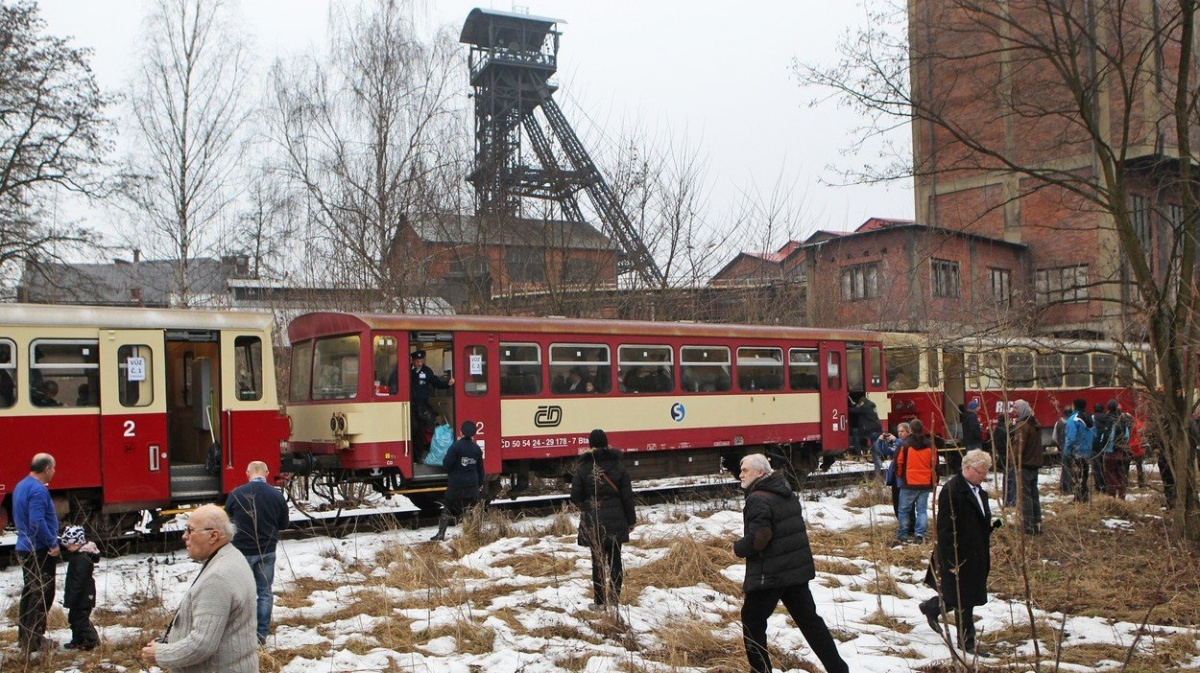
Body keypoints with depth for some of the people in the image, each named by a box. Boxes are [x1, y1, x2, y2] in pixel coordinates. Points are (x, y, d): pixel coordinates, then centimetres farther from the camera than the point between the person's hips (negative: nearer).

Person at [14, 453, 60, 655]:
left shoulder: (21, 486, 11)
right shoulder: (39, 490, -20)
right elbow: (37, 522, -28)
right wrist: (52, 543, -20)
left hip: (25, 548, 10)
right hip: (39, 550, -10)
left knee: (30, 592, 18)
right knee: (43, 594, -3)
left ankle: (24, 636, 26)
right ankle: (34, 641, -2)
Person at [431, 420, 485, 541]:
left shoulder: (456, 447, -14)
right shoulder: (477, 448, 2)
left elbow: (446, 466, -15)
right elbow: (480, 467, 12)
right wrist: (480, 482, 24)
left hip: (455, 486, -3)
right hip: (472, 486, 3)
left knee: (449, 509, 8)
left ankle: (440, 534, 7)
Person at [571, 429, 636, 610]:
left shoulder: (583, 467, -7)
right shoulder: (618, 466, -1)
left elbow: (575, 496, -6)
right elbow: (627, 495, 1)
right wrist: (631, 520, 10)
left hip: (593, 522, -1)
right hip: (615, 521, 1)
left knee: (597, 560, 6)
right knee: (615, 559, 9)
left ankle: (599, 601, 8)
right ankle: (614, 599, 10)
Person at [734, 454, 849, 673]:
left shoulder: (758, 499, -18)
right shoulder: (787, 494, 11)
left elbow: (758, 538, -26)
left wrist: (738, 548, -8)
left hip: (769, 574, -8)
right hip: (797, 569, 8)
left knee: (752, 621, 7)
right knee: (808, 618, 13)